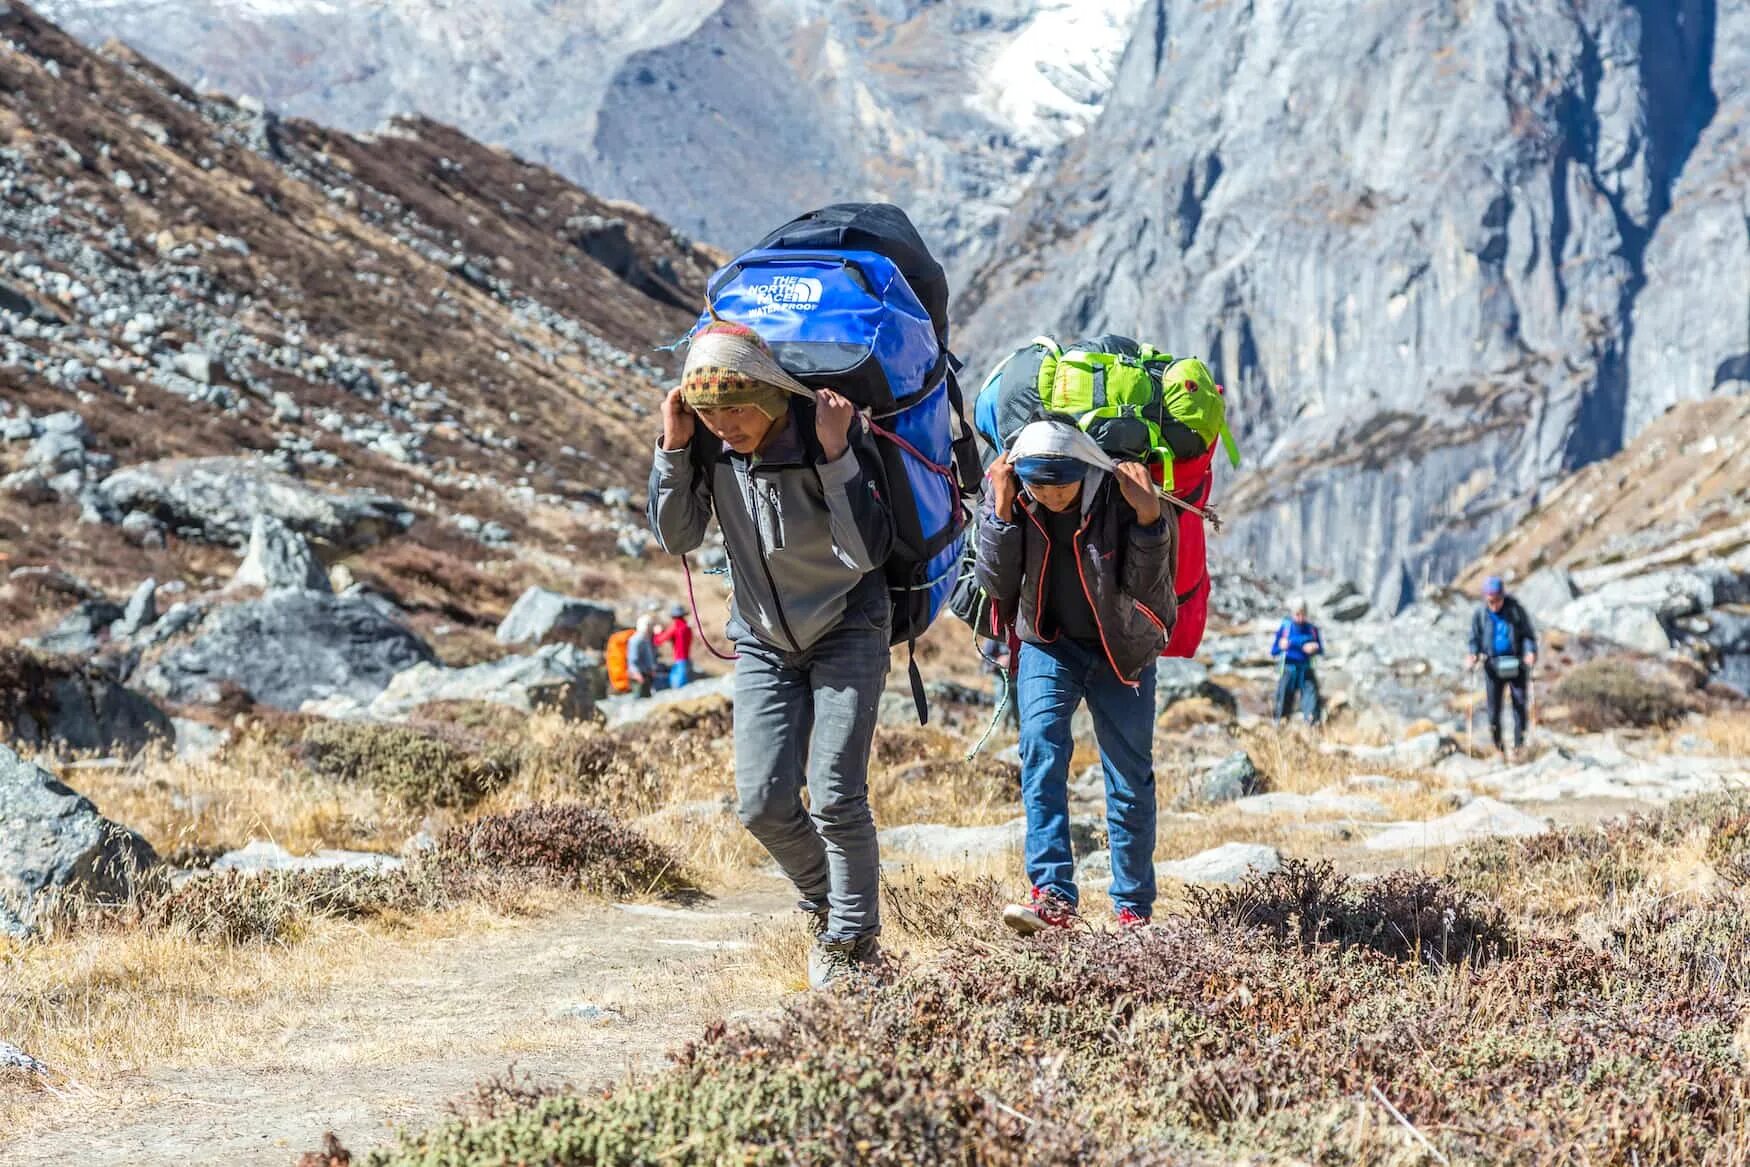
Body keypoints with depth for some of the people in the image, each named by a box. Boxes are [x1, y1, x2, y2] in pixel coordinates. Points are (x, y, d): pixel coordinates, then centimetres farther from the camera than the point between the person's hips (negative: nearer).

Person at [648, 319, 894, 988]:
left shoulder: (834, 431, -24)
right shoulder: (707, 440, -12)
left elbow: (868, 551, -27)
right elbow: (676, 538, -8)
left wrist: (837, 456, -35)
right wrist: (674, 449, -19)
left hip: (846, 631, -4)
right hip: (763, 640, 4)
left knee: (836, 795, -14)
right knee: (764, 804, -3)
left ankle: (854, 941, 3)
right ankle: (827, 905, 24)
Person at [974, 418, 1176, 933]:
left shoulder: (1120, 495, -21)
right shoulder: (1008, 497, -15)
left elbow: (1148, 591, -22)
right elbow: (996, 585, -20)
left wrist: (1148, 517, -34)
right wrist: (1001, 512, -30)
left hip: (1121, 650, 0)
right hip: (1048, 644, 1)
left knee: (1130, 777, 2)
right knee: (1041, 744, -23)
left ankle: (1134, 908, 18)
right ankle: (1054, 896, -29)